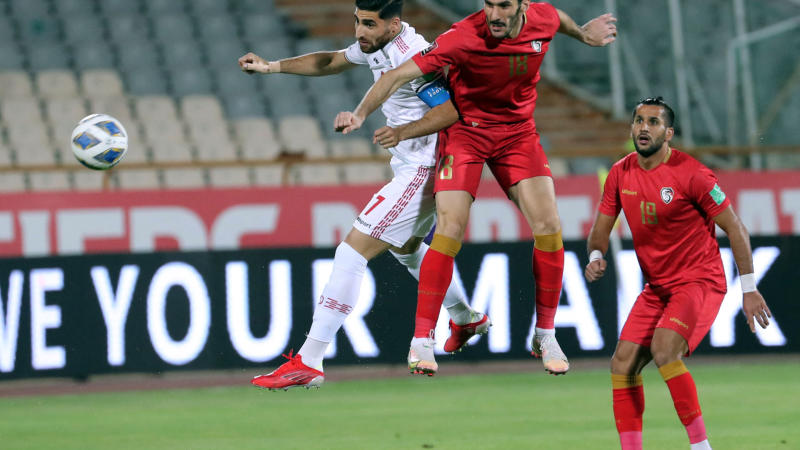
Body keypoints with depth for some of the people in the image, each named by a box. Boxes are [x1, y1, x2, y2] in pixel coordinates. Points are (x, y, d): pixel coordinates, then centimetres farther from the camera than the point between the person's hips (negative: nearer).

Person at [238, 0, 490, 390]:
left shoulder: (410, 56, -23)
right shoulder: (376, 46, 7)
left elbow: (452, 109, -28)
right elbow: (332, 62, 23)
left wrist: (403, 132, -39)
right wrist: (272, 66, 16)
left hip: (422, 171, -11)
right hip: (413, 167, 11)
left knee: (351, 252, -15)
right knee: (406, 247, 34)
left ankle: (308, 362, -19)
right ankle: (465, 318, 55)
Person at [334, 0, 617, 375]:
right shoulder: (464, 38, -27)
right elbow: (400, 74, -29)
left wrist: (581, 33, 30)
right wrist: (361, 113, -41)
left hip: (518, 130, 4)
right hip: (465, 130, -4)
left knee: (548, 226, -8)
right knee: (449, 232, -17)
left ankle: (545, 336, 8)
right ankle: (421, 341, -8)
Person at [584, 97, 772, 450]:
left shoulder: (690, 174, -15)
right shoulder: (621, 173, 3)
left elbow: (735, 228, -9)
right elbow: (601, 228, 12)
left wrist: (749, 289, -11)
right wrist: (596, 255, -12)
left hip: (699, 282, -7)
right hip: (657, 287, 7)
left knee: (664, 347, -28)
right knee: (623, 363, -3)